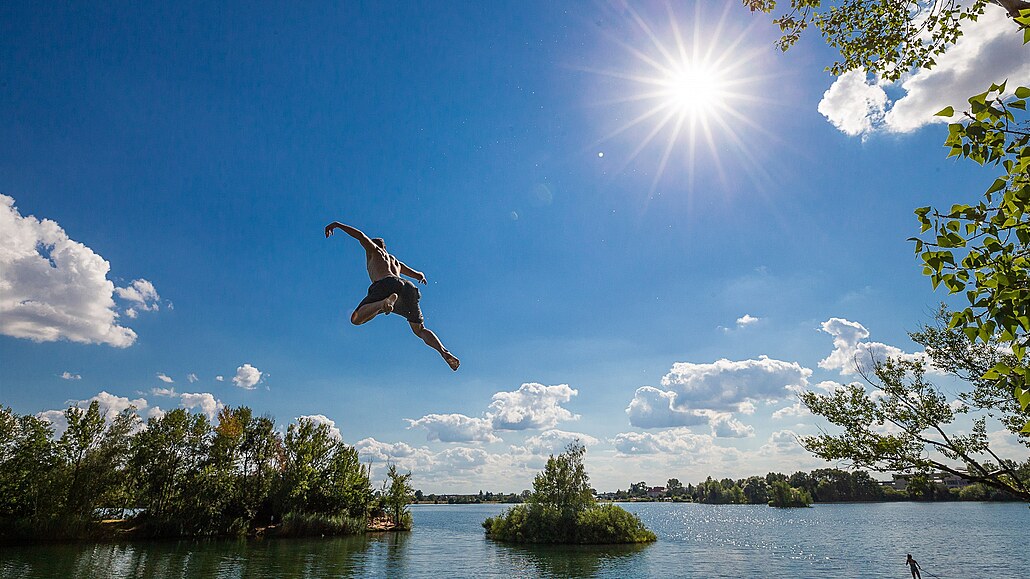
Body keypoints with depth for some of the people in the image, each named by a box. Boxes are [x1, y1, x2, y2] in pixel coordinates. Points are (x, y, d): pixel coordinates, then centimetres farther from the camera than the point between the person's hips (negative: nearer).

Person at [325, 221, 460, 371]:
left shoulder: (374, 249, 30)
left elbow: (360, 235, 15)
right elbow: (419, 275, 48)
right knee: (420, 330, 14)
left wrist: (337, 224, 22)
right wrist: (421, 276, 72)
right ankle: (444, 352, -13)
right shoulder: (396, 262, 41)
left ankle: (386, 302, -41)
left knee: (356, 319, -14)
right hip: (408, 287, 5)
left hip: (387, 284, -5)